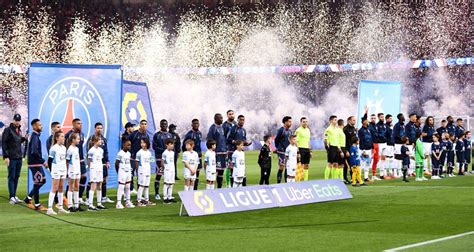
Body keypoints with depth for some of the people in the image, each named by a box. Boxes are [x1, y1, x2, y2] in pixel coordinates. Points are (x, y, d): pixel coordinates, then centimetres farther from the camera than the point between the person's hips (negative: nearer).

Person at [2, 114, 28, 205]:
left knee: (17, 177, 9)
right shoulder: (8, 130, -7)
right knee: (12, 177, -6)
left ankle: (14, 196, 14)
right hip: (11, 158, -7)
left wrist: (24, 138, 4)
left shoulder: (19, 130, 15)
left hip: (19, 157, 7)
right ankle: (12, 197, -7)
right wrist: (6, 156, -16)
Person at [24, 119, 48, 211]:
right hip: (35, 164, -10)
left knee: (42, 180, 14)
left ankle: (29, 198, 20)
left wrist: (42, 161, 16)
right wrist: (43, 161, -22)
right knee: (37, 183, -2)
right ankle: (37, 205, 5)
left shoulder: (36, 136, 14)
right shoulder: (35, 137, -16)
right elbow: (34, 151, -27)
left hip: (37, 163, 10)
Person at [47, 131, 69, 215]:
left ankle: (60, 207, 16)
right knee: (54, 189, -8)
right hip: (56, 170, -7)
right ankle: (49, 209, -8)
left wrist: (66, 169, 13)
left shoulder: (64, 148, 11)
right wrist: (52, 171, -12)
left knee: (61, 188, 10)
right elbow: (49, 161, -10)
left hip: (63, 170, 7)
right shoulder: (54, 148, -11)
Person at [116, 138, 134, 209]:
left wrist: (130, 170, 8)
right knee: (121, 187, -7)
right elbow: (116, 163, -10)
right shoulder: (120, 154, -14)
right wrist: (119, 172, -6)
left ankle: (128, 201, 18)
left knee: (128, 187, 11)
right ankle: (118, 203, -6)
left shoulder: (129, 153, 10)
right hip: (122, 172, -8)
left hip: (128, 172, 8)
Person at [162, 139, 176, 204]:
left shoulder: (173, 152, 10)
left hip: (172, 170, 7)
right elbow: (162, 162, -7)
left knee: (171, 184, 9)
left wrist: (173, 168, 11)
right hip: (167, 171, -7)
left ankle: (170, 197, 15)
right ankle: (165, 198, 0)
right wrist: (165, 167, -6)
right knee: (166, 184, -4)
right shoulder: (165, 153, -11)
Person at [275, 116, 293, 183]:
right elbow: (276, 140, -4)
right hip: (282, 152, -7)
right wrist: (278, 148, 3)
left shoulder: (290, 131, 13)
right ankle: (278, 182, -2)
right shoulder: (281, 130, -8)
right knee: (281, 168, -7)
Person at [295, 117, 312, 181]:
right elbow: (296, 141, -11)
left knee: (307, 165, 8)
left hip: (307, 149, 7)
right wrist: (297, 151, -18)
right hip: (301, 149, -7)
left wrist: (310, 150, 18)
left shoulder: (308, 130, 16)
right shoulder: (298, 130, -7)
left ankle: (306, 180, 13)